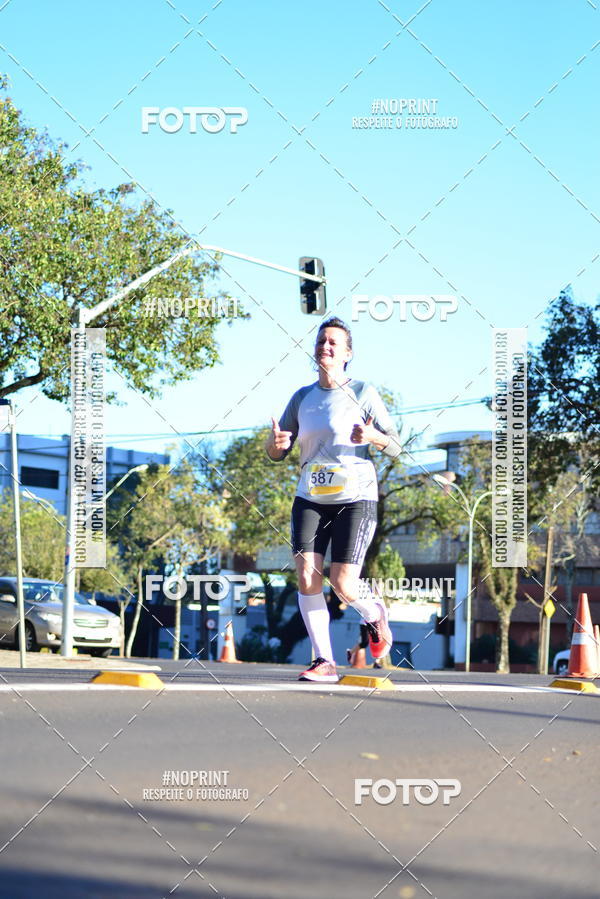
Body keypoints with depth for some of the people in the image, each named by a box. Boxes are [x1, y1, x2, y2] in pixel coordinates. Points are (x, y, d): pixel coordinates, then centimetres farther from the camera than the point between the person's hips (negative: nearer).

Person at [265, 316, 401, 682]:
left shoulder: (363, 392, 0)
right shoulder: (302, 398, 11)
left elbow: (396, 446, -2)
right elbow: (277, 454, 14)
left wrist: (372, 436, -24)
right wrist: (275, 443, -11)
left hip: (356, 498, -4)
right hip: (311, 499, 4)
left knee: (344, 584, -11)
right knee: (307, 576, -12)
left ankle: (375, 614, 24)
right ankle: (324, 662, -5)